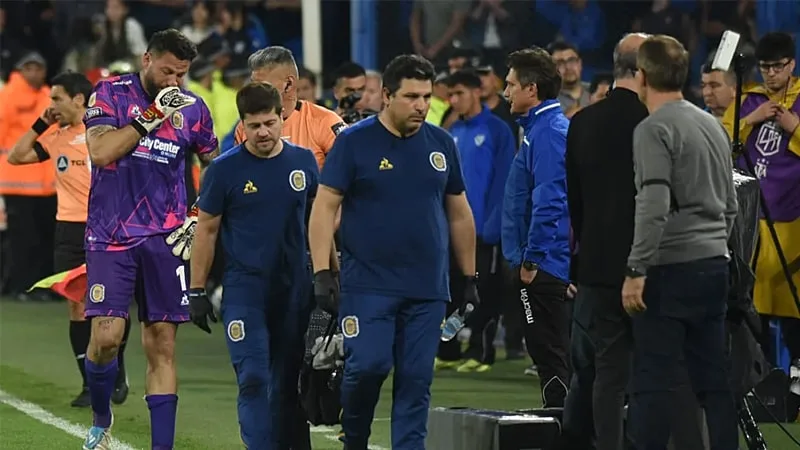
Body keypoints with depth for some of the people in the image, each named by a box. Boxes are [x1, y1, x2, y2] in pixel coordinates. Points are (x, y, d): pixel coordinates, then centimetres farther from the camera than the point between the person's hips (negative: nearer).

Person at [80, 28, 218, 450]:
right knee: (106, 335, -12)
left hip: (164, 238, 3)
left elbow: (214, 164, 21)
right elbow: (101, 151, -16)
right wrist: (151, 116, -17)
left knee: (162, 345, 0)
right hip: (111, 236, -3)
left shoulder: (192, 108, 7)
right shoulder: (111, 94, -2)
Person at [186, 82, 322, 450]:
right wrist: (197, 291, -1)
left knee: (286, 381, 9)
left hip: (294, 288, 3)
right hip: (244, 289, -3)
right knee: (253, 379, -12)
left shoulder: (303, 162, 4)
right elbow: (206, 229, 1)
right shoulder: (225, 169, -5)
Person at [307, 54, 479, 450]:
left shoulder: (440, 144, 10)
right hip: (368, 284, -4)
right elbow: (324, 206, -5)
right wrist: (322, 273, -13)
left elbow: (459, 214, 17)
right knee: (369, 365, -12)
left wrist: (469, 278, 16)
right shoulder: (354, 142, -3)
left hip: (428, 288, 4)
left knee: (416, 380, 1)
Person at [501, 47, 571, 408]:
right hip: (552, 264, 10)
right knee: (556, 355, 12)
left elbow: (549, 201, -23)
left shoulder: (548, 133, -16)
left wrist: (531, 259, -19)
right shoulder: (541, 128, 16)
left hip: (544, 266, -10)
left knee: (551, 356, -8)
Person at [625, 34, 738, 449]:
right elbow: (730, 205, 19)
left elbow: (653, 208, -20)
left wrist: (636, 271, -19)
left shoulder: (653, 130, -11)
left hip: (670, 268, -8)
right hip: (715, 264, 8)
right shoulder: (712, 126, 14)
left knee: (652, 381, -6)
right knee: (714, 379, 9)